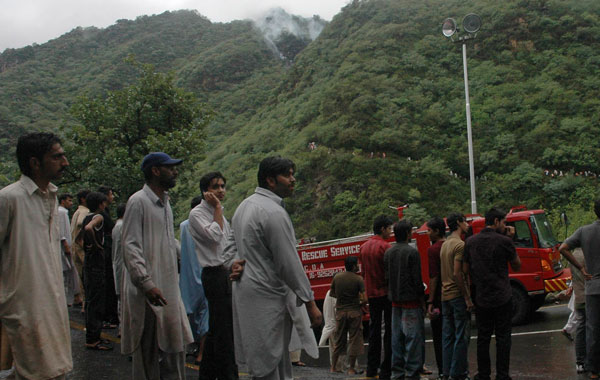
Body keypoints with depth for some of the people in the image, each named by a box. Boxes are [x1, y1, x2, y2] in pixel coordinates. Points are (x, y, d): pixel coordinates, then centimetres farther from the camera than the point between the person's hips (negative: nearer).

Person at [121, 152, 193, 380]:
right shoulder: (138, 202, -11)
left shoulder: (165, 203, 16)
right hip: (148, 292, -8)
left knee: (175, 347, 12)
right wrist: (147, 284, -24)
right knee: (147, 353, 1)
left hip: (169, 289, 9)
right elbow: (130, 247, -18)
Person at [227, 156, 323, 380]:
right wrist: (310, 303, -12)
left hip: (244, 288, 10)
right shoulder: (274, 213, -18)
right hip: (265, 296, -10)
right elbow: (289, 263, -18)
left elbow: (231, 246, 18)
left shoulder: (244, 206, 13)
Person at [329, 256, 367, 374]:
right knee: (354, 339, 5)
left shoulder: (337, 277, -1)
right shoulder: (358, 279, -12)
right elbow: (364, 299, -16)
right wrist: (362, 305, 3)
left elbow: (332, 293, 11)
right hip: (354, 311, -4)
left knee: (338, 339, 14)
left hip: (340, 311, 4)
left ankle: (333, 367, 19)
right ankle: (351, 368, 6)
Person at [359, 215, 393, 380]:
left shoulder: (364, 247, 8)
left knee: (374, 330, 12)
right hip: (386, 292, -7)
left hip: (371, 293, 7)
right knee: (389, 331, -1)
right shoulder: (385, 247, -14)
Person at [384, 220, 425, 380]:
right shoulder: (411, 252, -12)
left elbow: (386, 277, 11)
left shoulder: (388, 253, 9)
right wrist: (422, 300, -5)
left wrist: (392, 296, 17)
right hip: (411, 301, -7)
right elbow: (417, 279, -13)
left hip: (395, 301, 7)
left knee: (397, 337, 10)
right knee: (414, 337, -3)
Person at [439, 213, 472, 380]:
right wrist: (467, 298, -16)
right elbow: (457, 274, -19)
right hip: (458, 295, -9)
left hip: (445, 295, 9)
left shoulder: (445, 244, 14)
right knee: (462, 336, -3)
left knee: (448, 335, 10)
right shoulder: (459, 244, -13)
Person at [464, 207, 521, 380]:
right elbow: (517, 267, 4)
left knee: (483, 338, 11)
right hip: (503, 299, -4)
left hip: (481, 299, 4)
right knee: (503, 337, 5)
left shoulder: (471, 242, 3)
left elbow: (466, 270, 8)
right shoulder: (504, 241, -10)